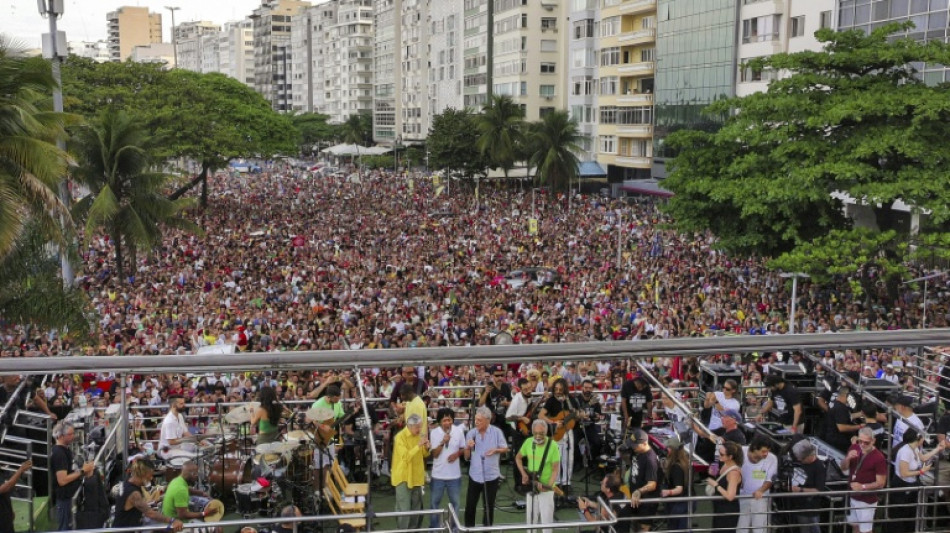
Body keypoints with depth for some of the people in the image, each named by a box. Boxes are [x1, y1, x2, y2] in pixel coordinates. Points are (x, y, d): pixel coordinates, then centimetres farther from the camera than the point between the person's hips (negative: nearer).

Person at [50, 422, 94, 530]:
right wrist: (82, 471, -21)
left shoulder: (63, 450, 9)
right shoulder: (59, 453, -22)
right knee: (65, 528, -2)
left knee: (66, 527, 19)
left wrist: (84, 471, 4)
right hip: (62, 497, -10)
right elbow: (62, 480, -27)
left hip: (65, 496, 10)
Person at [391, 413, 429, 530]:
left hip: (416, 476, 7)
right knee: (404, 510, -5)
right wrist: (419, 445, -29)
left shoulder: (419, 434, 5)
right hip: (404, 477, -7)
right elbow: (406, 457, -24)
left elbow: (424, 454, 13)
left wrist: (426, 448, -9)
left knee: (416, 509, 15)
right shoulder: (400, 437, -17)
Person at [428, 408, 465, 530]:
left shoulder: (459, 431, -7)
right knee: (434, 502, 11)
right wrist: (443, 442, -26)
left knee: (455, 502, 15)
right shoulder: (434, 432, -11)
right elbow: (435, 454, -11)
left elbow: (463, 449, 6)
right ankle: (433, 528, 25)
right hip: (438, 474, -1)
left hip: (454, 474, 1)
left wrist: (457, 454, -15)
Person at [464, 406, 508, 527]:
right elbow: (467, 457, 3)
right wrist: (468, 447, -18)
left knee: (489, 506, 11)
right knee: (470, 506, 5)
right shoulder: (471, 433, -3)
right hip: (475, 475, 1)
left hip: (491, 475, -1)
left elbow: (505, 448, 2)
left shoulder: (496, 432, -7)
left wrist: (495, 450, -17)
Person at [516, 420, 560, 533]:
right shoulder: (528, 442, -5)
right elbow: (518, 458, 11)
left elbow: (555, 469, -15)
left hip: (546, 488, -4)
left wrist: (549, 485, -29)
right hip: (531, 486, 4)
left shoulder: (553, 446, -17)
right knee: (531, 517, 14)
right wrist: (523, 473, -3)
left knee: (546, 518, -2)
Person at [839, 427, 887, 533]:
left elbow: (881, 483, -18)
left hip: (867, 500, -6)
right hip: (852, 496, 6)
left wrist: (863, 486, -28)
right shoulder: (854, 448, -2)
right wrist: (848, 458, -17)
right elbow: (843, 468, 3)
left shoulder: (878, 458, -20)